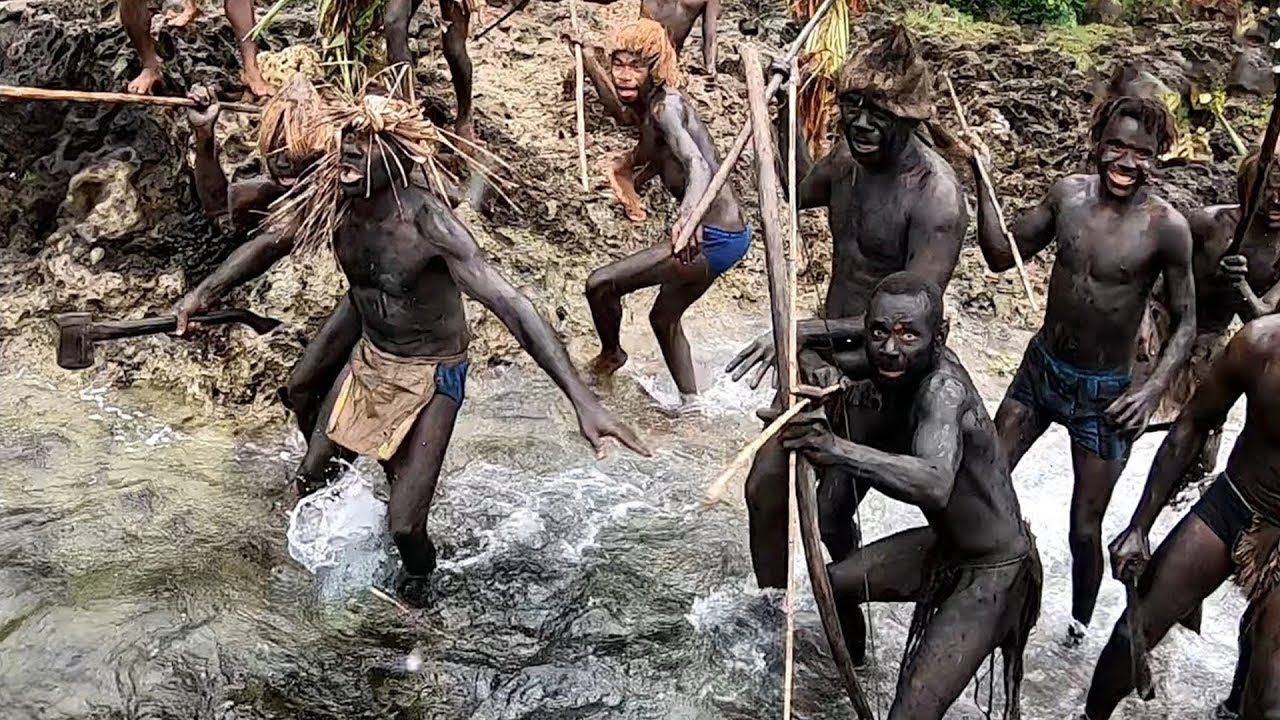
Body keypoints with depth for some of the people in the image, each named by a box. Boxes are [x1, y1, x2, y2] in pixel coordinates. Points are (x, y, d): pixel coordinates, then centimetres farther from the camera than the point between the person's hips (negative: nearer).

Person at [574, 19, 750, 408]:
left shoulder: (665, 106, -19)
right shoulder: (649, 104, 8)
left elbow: (698, 165, -37)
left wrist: (687, 214, -55)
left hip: (712, 238, -10)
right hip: (727, 233, 10)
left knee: (601, 284, -6)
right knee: (664, 317, 28)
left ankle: (611, 355, 22)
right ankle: (691, 402, 38)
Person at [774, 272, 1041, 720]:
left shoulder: (943, 386, -34)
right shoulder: (898, 371, -10)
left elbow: (935, 484, -53)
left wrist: (838, 449, -65)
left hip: (993, 572, -9)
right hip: (945, 546, 9)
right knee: (834, 582, 20)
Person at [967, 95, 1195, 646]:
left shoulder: (1166, 227, -17)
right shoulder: (1068, 194, -6)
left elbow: (1185, 322, -8)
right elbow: (1002, 256, 2)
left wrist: (1153, 388, -22)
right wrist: (981, 180, -8)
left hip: (1105, 393, -4)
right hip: (1042, 368, 4)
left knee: (1085, 528, 6)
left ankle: (1079, 629, 32)